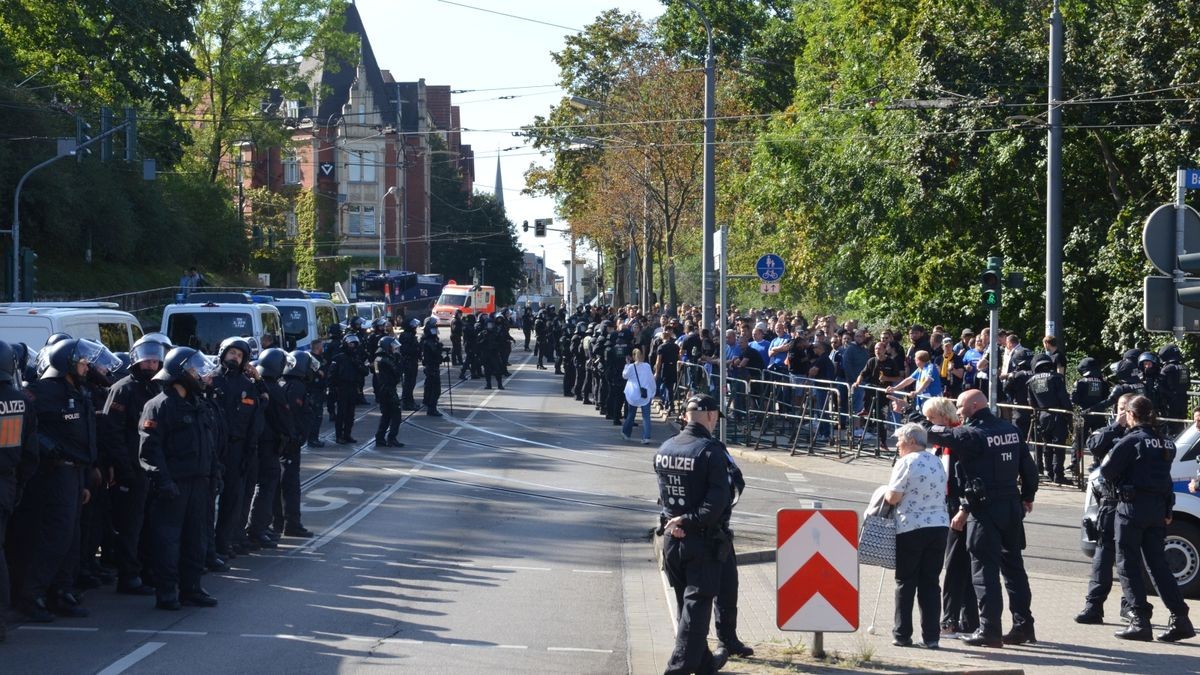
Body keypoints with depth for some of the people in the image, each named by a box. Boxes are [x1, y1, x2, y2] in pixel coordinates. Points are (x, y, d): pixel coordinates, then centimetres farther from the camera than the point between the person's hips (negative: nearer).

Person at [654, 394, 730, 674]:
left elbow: (664, 493, 5)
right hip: (702, 539, -6)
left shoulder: (664, 449, 3)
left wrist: (676, 522, -2)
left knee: (686, 603, 17)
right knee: (697, 603, 1)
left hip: (671, 538, 6)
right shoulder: (711, 451, -16)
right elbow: (718, 500, -23)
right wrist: (690, 522, -18)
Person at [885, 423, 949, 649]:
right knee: (930, 583, 8)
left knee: (905, 583, 4)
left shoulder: (906, 463, -10)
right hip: (939, 526, 5)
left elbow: (893, 498, -12)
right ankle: (931, 636, 5)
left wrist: (885, 492, 8)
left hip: (911, 528, -5)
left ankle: (902, 634, 6)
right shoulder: (937, 462, 11)